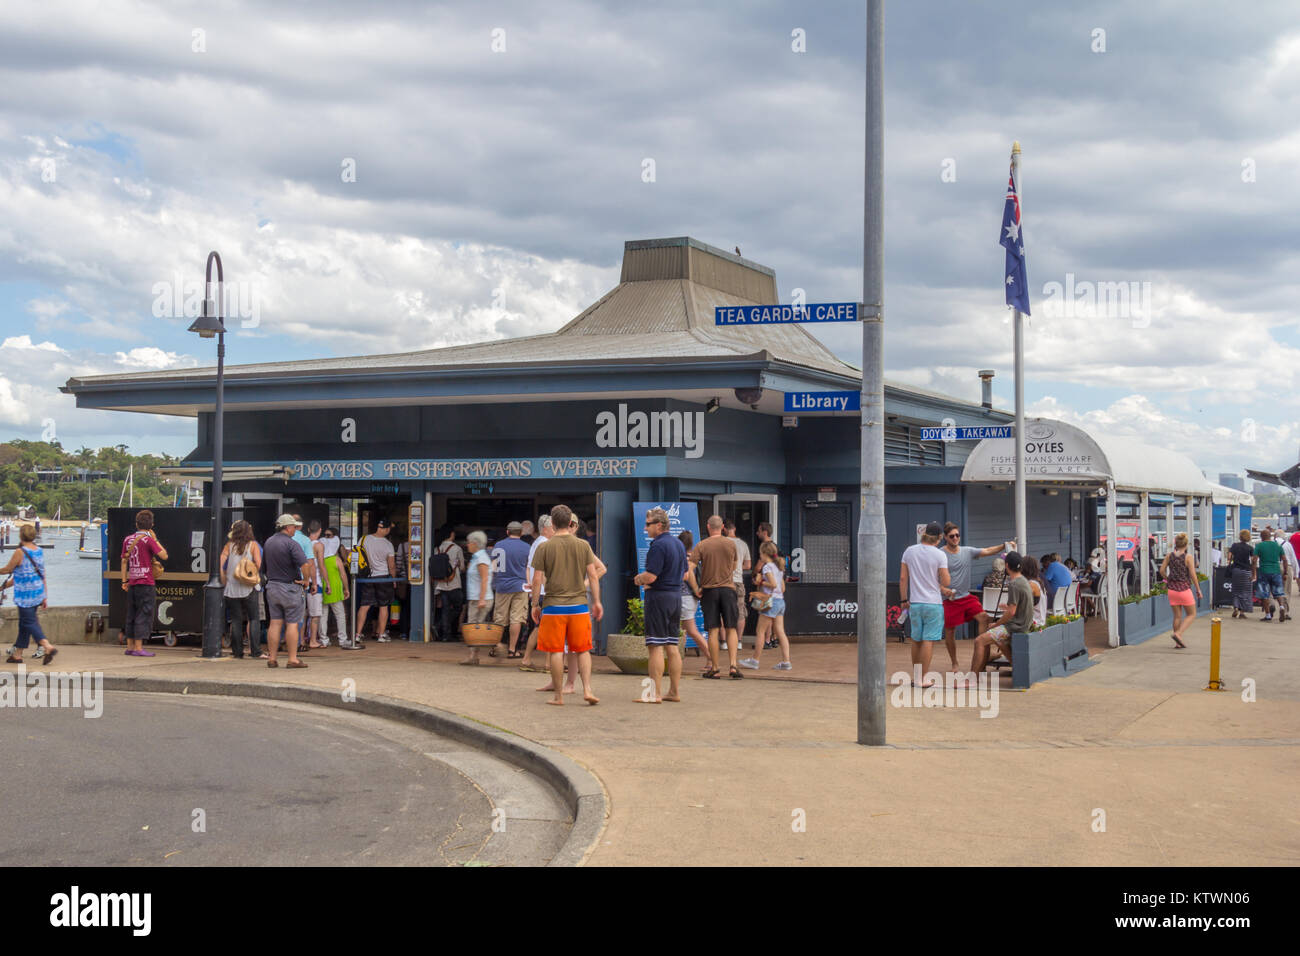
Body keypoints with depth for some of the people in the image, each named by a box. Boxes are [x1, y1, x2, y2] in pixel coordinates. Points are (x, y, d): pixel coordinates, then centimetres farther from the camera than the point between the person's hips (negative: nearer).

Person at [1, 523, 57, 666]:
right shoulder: (40, 551, 5)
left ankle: (48, 647, -20)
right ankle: (17, 654, 22)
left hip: (25, 595, -7)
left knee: (29, 623, -4)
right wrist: (45, 596, 14)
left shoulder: (19, 552, -16)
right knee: (24, 623, 15)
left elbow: (8, 570, -5)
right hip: (38, 593, 7)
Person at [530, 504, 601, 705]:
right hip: (579, 605, 2)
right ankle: (587, 689, -2)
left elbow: (537, 579, -3)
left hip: (553, 605, -2)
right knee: (583, 649, 10)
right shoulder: (583, 545, 2)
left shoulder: (544, 547, -3)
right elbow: (593, 575, 2)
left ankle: (558, 696, 7)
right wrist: (596, 601, 10)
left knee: (556, 651, 3)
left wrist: (535, 605, 6)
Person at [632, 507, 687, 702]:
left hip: (659, 598, -9)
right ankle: (675, 691, 14)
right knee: (672, 646, 11)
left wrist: (638, 579, 0)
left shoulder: (658, 545, -15)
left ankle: (655, 693, -7)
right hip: (676, 595, 9)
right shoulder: (678, 544, 13)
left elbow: (650, 576, -22)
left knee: (655, 647, -6)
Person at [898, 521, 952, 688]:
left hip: (915, 603, 4)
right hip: (933, 604, -4)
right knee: (928, 641, 1)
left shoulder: (909, 552, 1)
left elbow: (903, 578, 3)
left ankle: (916, 675, 24)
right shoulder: (939, 555, -11)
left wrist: (904, 599, 11)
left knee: (916, 640, 15)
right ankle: (924, 679, 3)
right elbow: (946, 582, -12)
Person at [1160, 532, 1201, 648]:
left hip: (1172, 589, 5)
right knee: (1191, 614, 10)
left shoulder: (1169, 555, 2)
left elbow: (1162, 570, 2)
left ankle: (1178, 643, 14)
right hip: (1184, 589, -5)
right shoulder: (1188, 557, -10)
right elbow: (1192, 575, -11)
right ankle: (1178, 634, -10)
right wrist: (1198, 590, -2)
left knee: (1177, 616, 13)